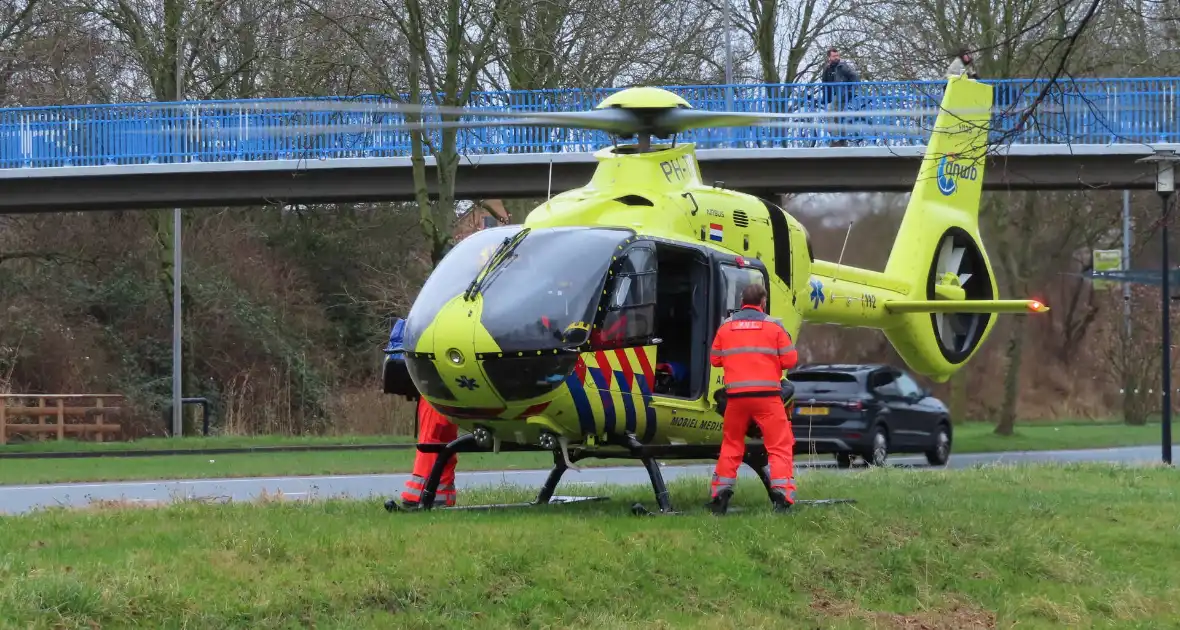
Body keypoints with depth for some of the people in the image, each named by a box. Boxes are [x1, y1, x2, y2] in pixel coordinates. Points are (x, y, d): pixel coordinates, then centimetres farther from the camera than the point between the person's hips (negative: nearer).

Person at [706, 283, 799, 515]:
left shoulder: (726, 326, 8)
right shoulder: (773, 326, 0)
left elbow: (715, 359, 14)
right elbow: (790, 360, -1)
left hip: (736, 396, 3)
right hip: (767, 394, -3)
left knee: (731, 445, 16)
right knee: (780, 445, 0)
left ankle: (720, 494, 15)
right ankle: (782, 496, -13)